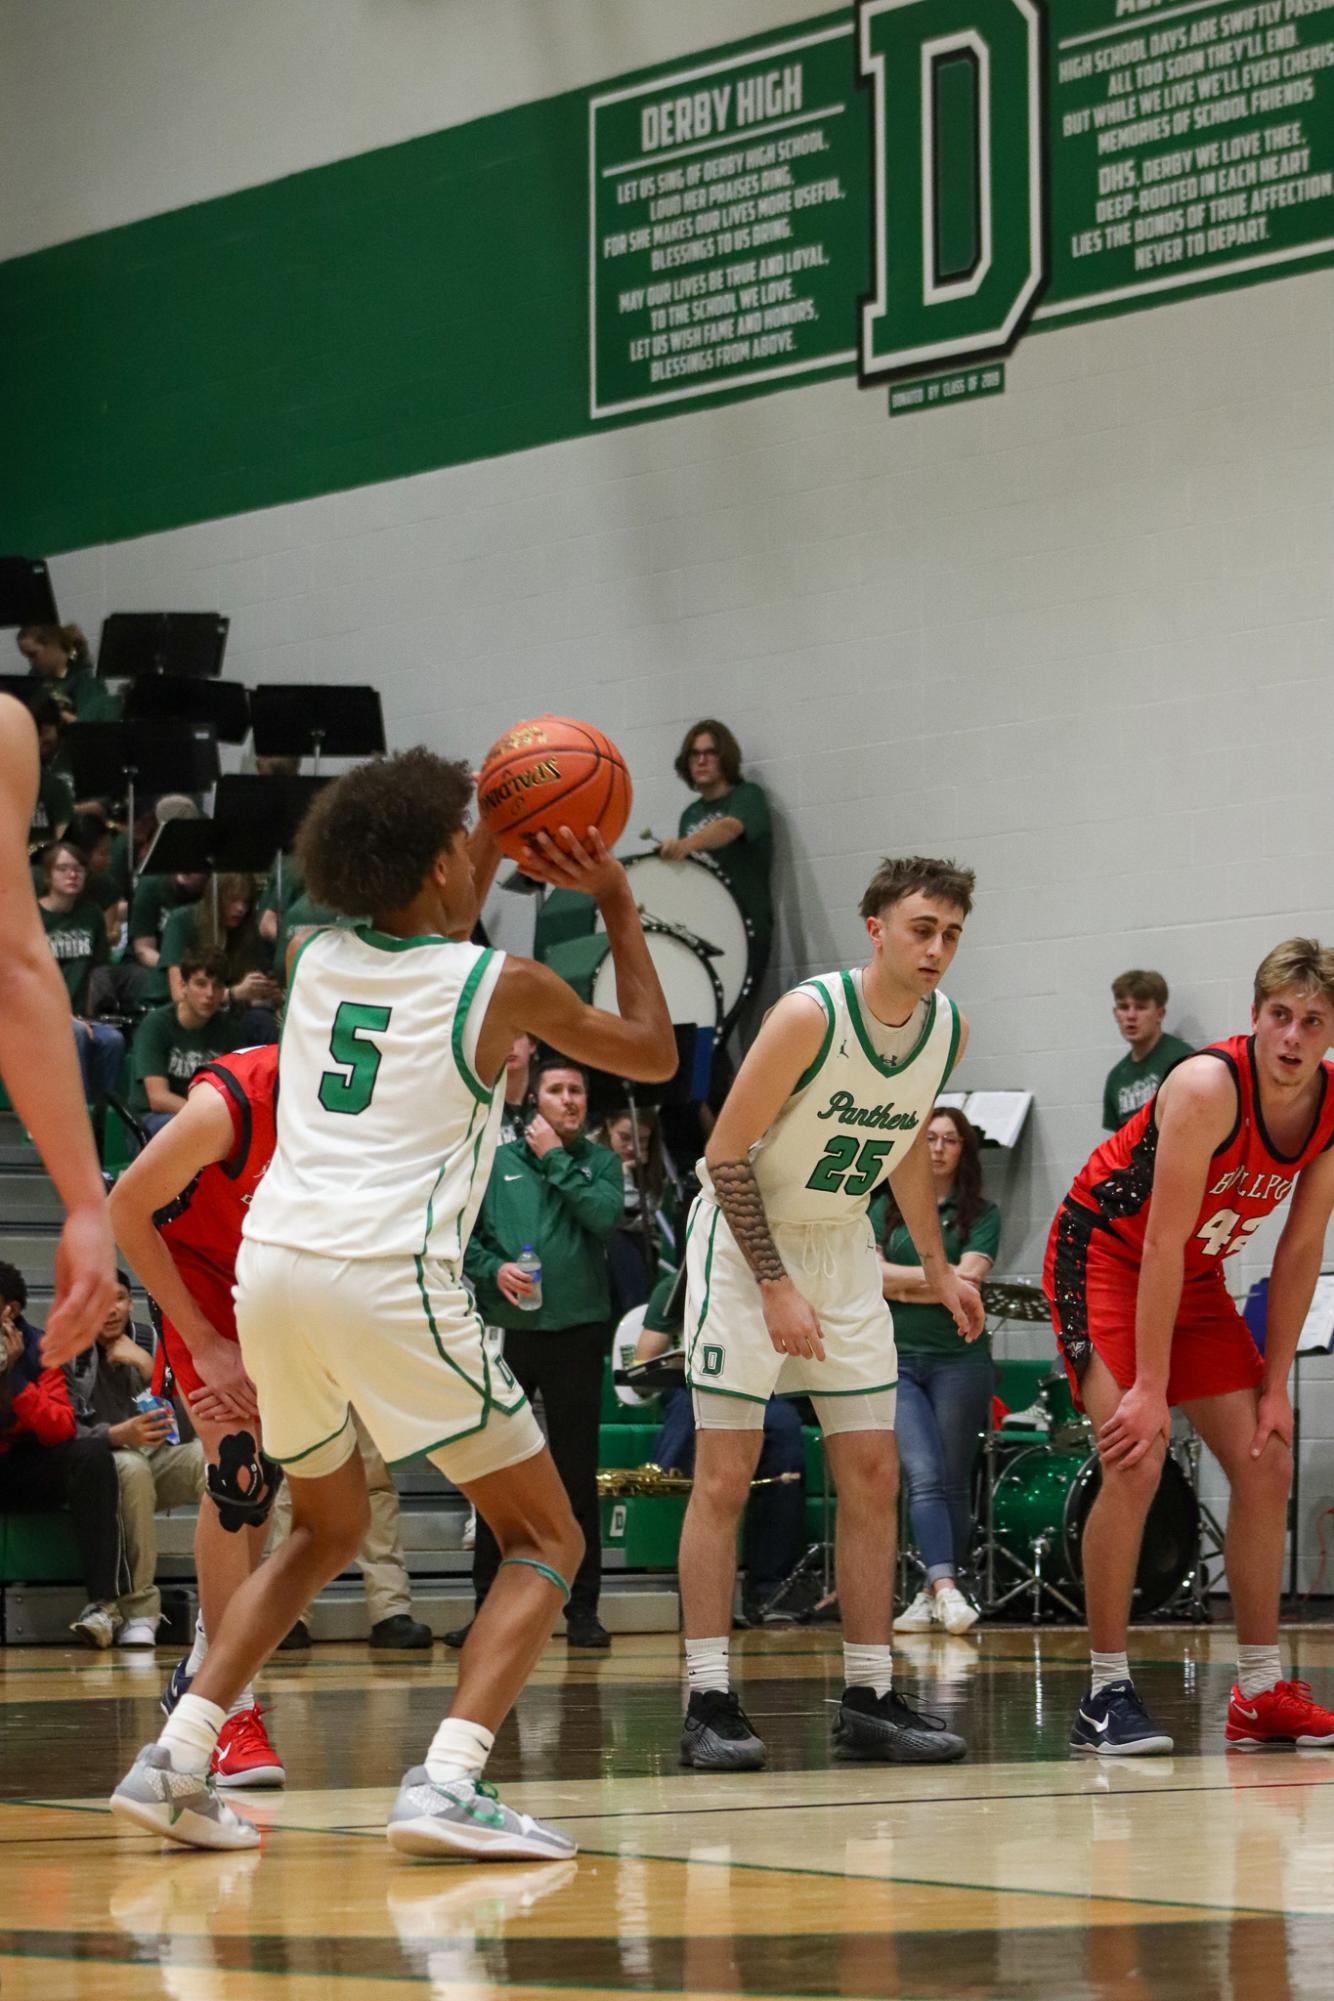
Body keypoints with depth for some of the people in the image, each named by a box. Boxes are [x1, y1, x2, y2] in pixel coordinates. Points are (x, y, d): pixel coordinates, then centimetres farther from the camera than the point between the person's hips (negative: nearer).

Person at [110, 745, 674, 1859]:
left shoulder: (317, 959, 15)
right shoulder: (503, 985, 2)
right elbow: (654, 1055, 20)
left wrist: (493, 859, 37)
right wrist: (619, 906, 24)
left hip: (273, 1266, 6)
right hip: (388, 1275, -6)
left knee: (328, 1530, 27)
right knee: (545, 1539, 6)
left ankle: (179, 1757, 13)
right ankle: (448, 1784, -14)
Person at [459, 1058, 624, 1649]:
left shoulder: (599, 1162, 7)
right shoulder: (497, 1160, 7)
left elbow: (604, 1215, -12)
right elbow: (464, 1234, 5)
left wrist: (555, 1158, -7)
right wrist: (493, 1269, -13)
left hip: (577, 1332, -1)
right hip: (506, 1333, 1)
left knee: (577, 1473, 2)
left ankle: (582, 1606, 8)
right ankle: (488, 1603, 12)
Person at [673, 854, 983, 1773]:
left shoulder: (949, 1028, -4)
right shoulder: (811, 1015, -24)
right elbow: (728, 1152, -19)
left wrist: (939, 1267, 14)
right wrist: (775, 1286, -22)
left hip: (842, 1243, 6)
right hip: (745, 1236, -6)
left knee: (874, 1475, 3)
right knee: (725, 1477, -8)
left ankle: (869, 1698, 9)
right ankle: (709, 1703, -6)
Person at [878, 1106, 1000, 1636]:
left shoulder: (981, 1214, 6)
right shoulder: (886, 1209, 12)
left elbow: (968, 1282, -7)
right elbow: (871, 1275, 0)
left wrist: (902, 1283, -5)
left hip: (959, 1359, 0)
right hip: (896, 1359, 0)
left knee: (953, 1483, 2)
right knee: (924, 1476, -14)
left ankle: (932, 1595, 11)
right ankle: (946, 1588, -23)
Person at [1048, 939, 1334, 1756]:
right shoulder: (1209, 1088, -30)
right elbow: (1163, 1244, -28)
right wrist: (1150, 1388, -28)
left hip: (1194, 1276, 7)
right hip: (1103, 1253, -7)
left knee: (1267, 1464, 4)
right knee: (1136, 1459, -21)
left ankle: (1261, 1691, 12)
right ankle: (1106, 1693, -15)